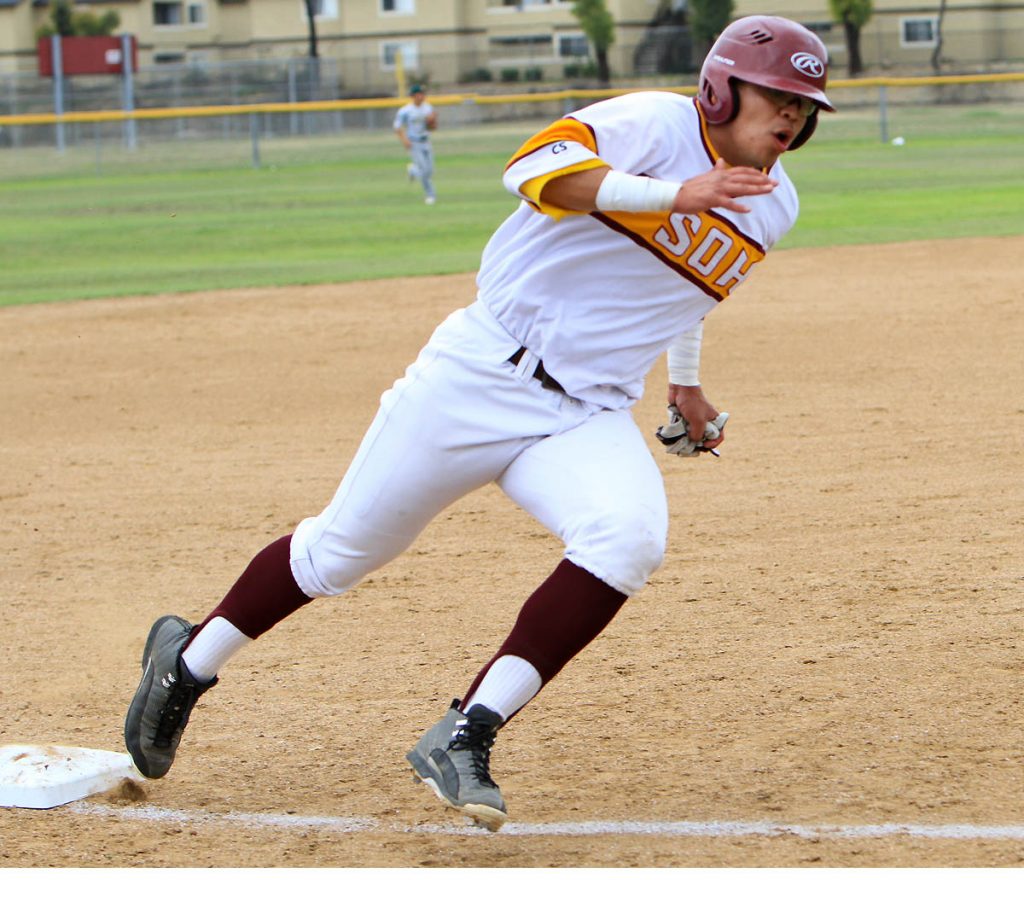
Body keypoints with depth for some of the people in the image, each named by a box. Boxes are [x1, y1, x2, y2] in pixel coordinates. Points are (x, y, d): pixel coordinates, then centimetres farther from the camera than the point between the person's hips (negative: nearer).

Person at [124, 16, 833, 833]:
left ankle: (465, 738, -24)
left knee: (629, 537, -27)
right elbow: (536, 166, -29)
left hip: (589, 413, 5)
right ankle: (190, 662, 32)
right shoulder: (659, 123, -11)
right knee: (343, 550, 6)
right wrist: (674, 194, -36)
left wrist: (686, 380, 37)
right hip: (481, 373, -4)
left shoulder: (775, 207, 9)